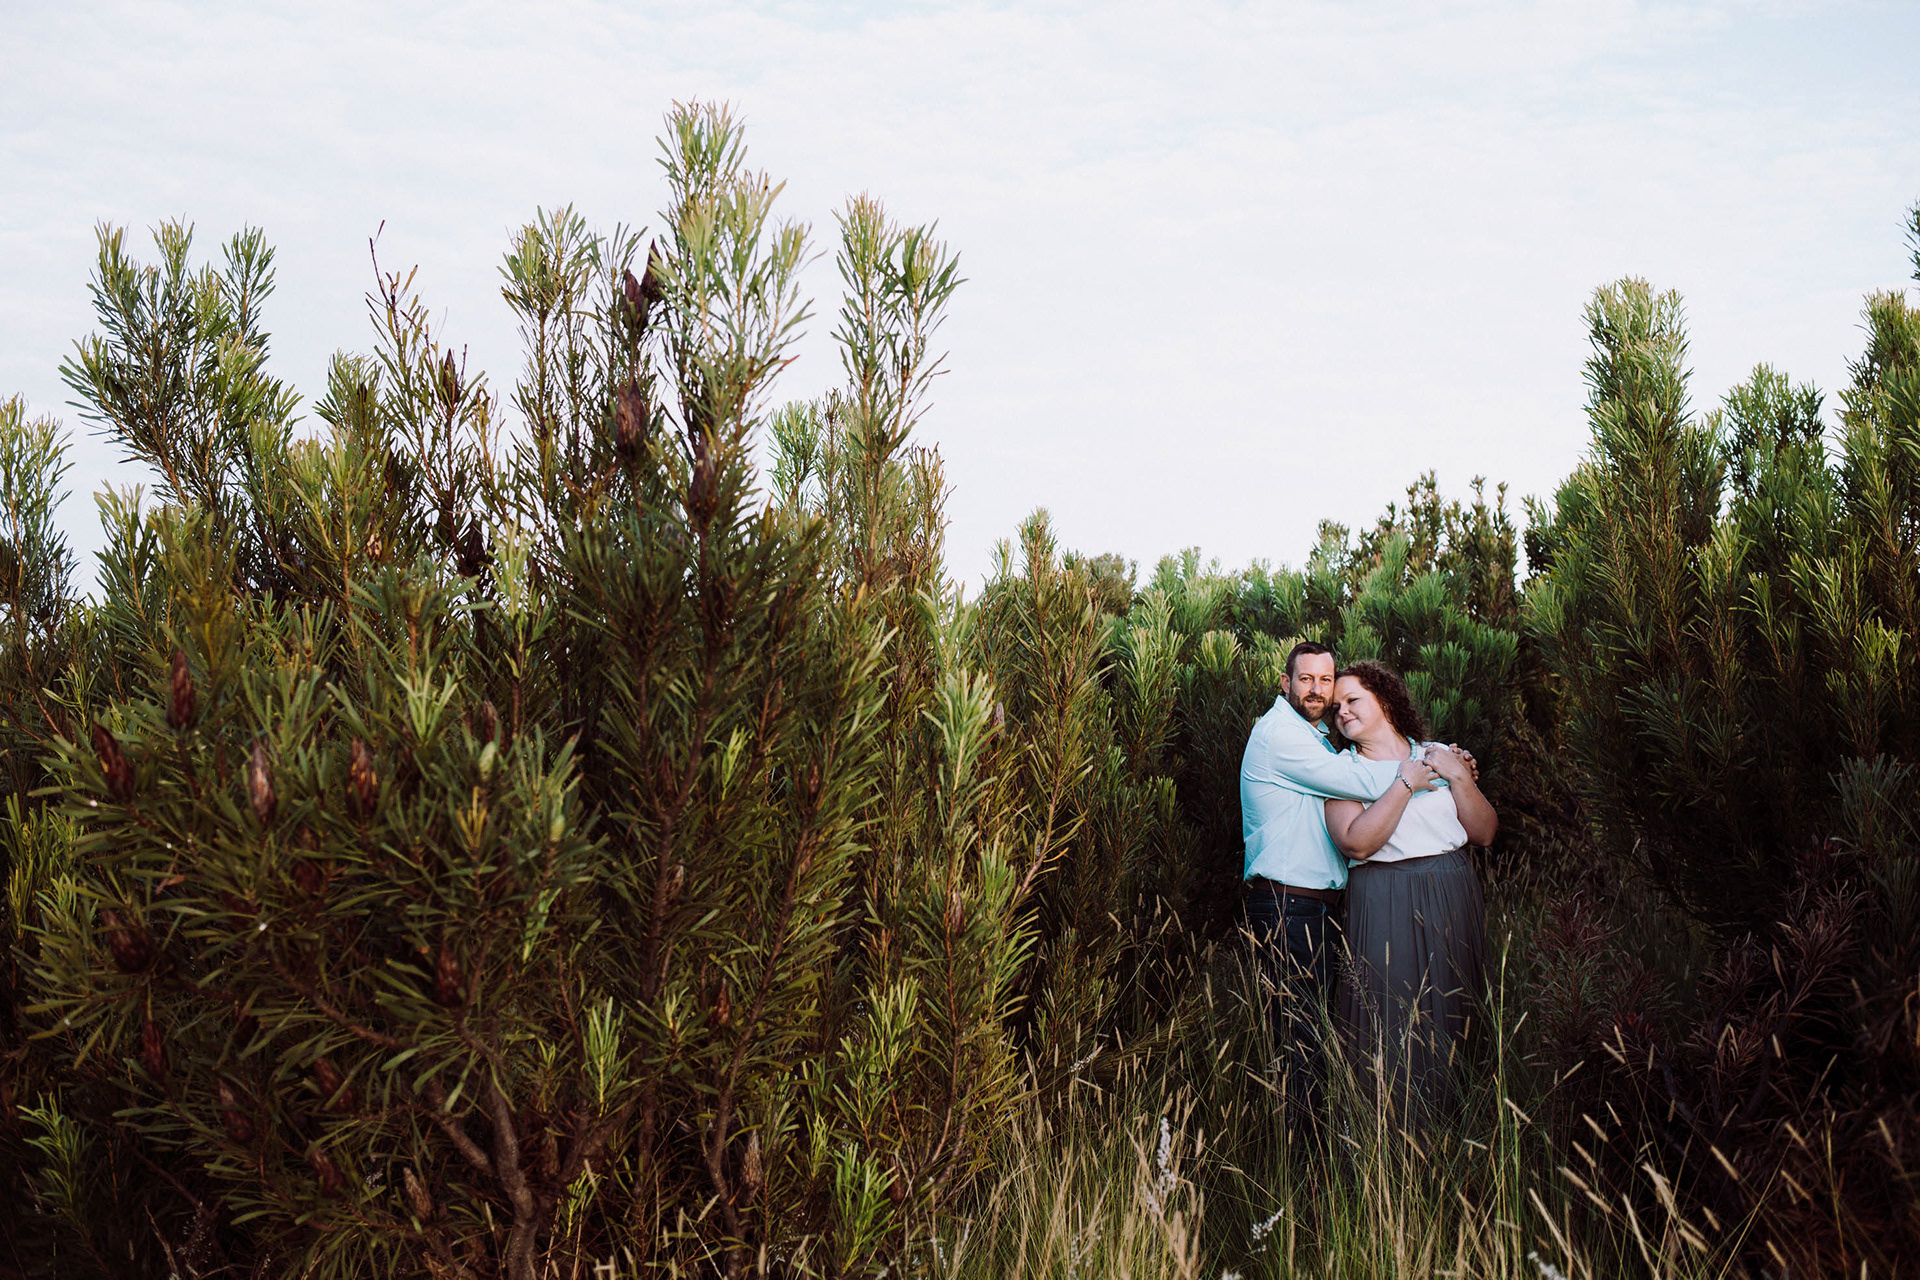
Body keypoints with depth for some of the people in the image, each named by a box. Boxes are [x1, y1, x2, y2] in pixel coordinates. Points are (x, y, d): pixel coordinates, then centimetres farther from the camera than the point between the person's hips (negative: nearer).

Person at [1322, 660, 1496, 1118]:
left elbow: (1485, 833, 7)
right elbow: (1357, 842, -15)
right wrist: (1407, 783, -13)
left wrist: (1460, 778, -6)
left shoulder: (1438, 756, 11)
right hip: (1387, 906, -3)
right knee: (1396, 1026, -8)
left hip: (1454, 897, 3)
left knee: (1454, 1020, 6)